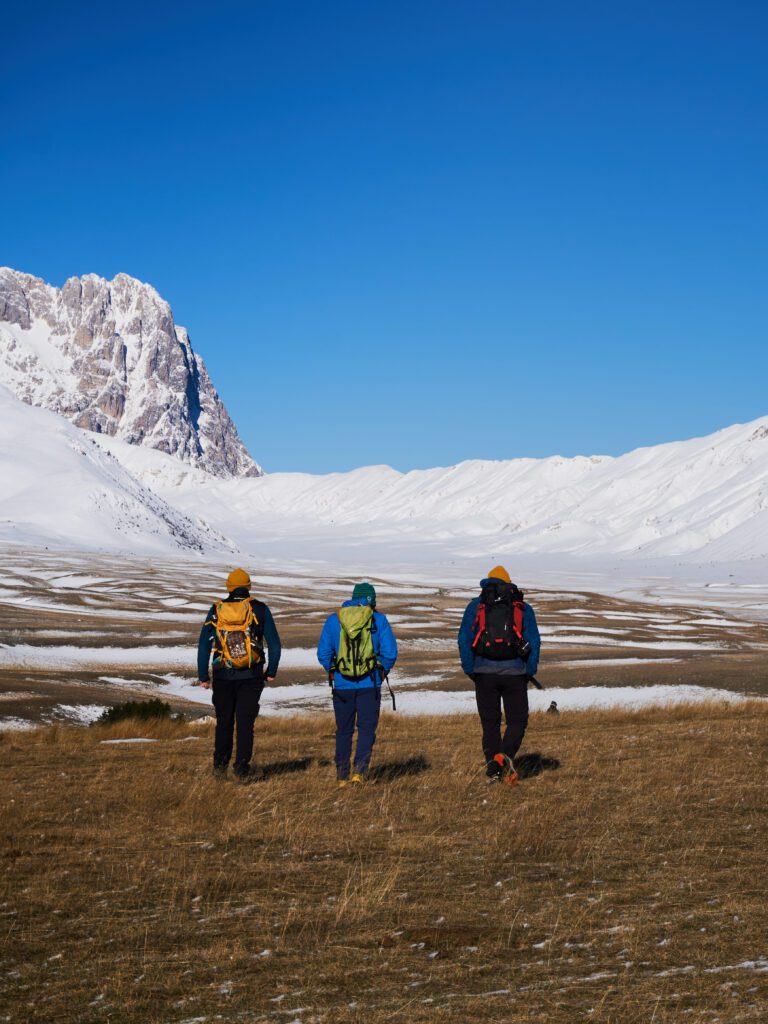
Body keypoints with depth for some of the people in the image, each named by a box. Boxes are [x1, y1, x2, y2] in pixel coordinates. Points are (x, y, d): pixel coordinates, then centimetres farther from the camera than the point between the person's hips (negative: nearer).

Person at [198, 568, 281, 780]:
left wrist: (203, 677, 8)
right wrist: (271, 672, 11)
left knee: (224, 722, 15)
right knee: (245, 723, 4)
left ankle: (220, 766, 15)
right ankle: (242, 769, 0)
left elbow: (203, 646, 2)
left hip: (222, 676, 1)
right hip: (252, 676, -1)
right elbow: (274, 644, 0)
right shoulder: (260, 610, 0)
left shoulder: (216, 611, 3)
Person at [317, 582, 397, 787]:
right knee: (367, 729, 4)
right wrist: (383, 671, 12)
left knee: (344, 731, 13)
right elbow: (390, 653, -5)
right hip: (369, 685, -2)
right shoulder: (379, 620, -1)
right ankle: (359, 770, -11)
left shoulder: (333, 620, 4)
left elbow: (323, 654, 2)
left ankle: (342, 776, 16)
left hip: (342, 685, 2)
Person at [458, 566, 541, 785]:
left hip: (484, 672, 1)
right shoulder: (523, 608, 10)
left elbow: (464, 639, 2)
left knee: (490, 723, 10)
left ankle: (493, 771, 4)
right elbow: (534, 642, 3)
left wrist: (470, 670, 7)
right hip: (514, 672, -1)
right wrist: (529, 672, 9)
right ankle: (505, 756, -20)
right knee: (517, 720, 6)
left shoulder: (475, 606, 10)